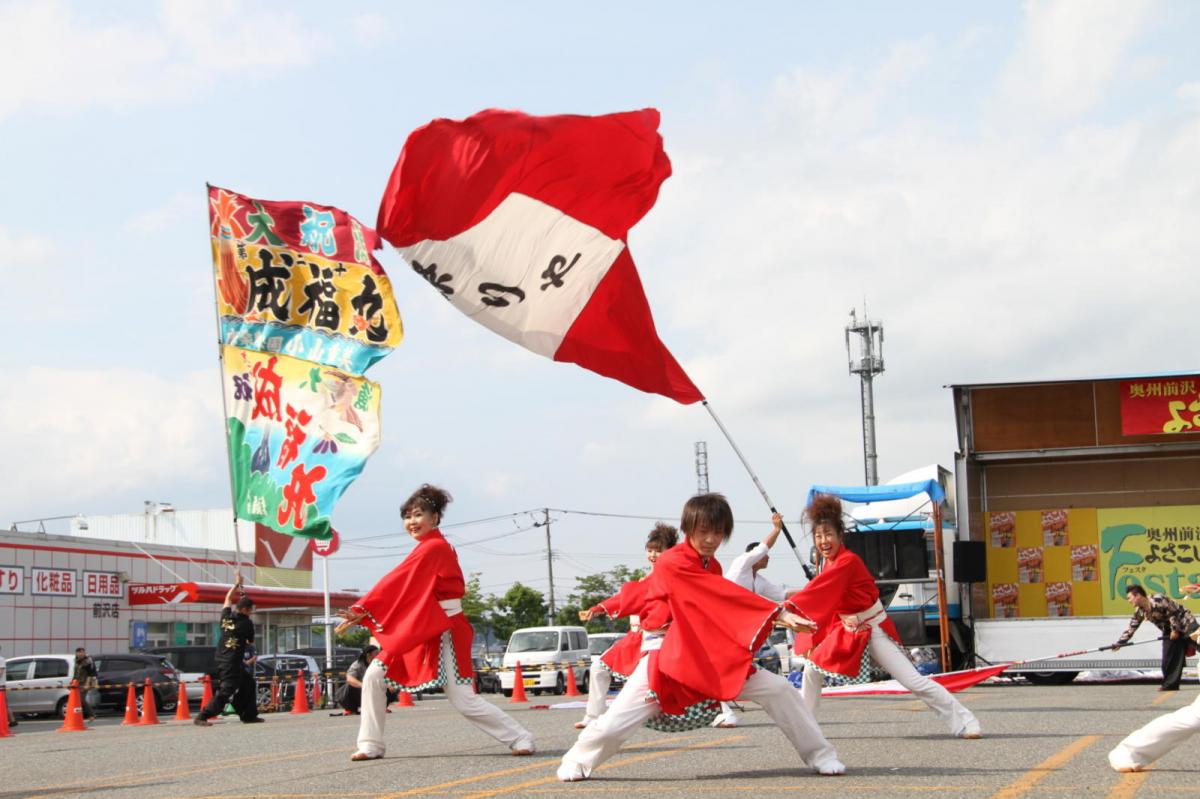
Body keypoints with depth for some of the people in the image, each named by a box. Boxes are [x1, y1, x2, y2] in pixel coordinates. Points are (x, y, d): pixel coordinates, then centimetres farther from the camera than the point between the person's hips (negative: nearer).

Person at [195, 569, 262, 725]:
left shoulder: (226, 617, 5)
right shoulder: (247, 623, -10)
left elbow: (228, 599, 24)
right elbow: (251, 643, 6)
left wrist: (237, 584, 32)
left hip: (222, 660, 9)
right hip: (232, 663, -9)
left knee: (248, 684, 19)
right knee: (225, 692, -10)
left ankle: (249, 715, 24)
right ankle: (202, 717, -17)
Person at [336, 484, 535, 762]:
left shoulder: (433, 548, -17)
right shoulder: (433, 547, 12)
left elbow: (395, 584, -20)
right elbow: (404, 589, 12)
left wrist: (362, 611, -20)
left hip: (443, 632, -10)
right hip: (419, 630, 10)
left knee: (463, 700, -9)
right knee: (374, 676, 2)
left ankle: (521, 739, 3)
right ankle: (371, 745, 9)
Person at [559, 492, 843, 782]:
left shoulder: (712, 567, 10)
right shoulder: (671, 564, -16)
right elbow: (726, 595, -23)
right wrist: (778, 613, -26)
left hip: (712, 656, 6)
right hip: (666, 655, -6)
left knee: (779, 690, -7)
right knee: (614, 724, -10)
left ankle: (819, 755, 7)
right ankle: (577, 761, 21)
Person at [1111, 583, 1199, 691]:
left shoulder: (1158, 600, -26)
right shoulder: (1139, 612, -1)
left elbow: (1174, 612, -22)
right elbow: (1131, 628, 4)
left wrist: (1175, 629, -18)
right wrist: (1119, 643, 2)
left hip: (1185, 623, -7)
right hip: (1170, 630, 7)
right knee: (1169, 658, 2)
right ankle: (1170, 684, 7)